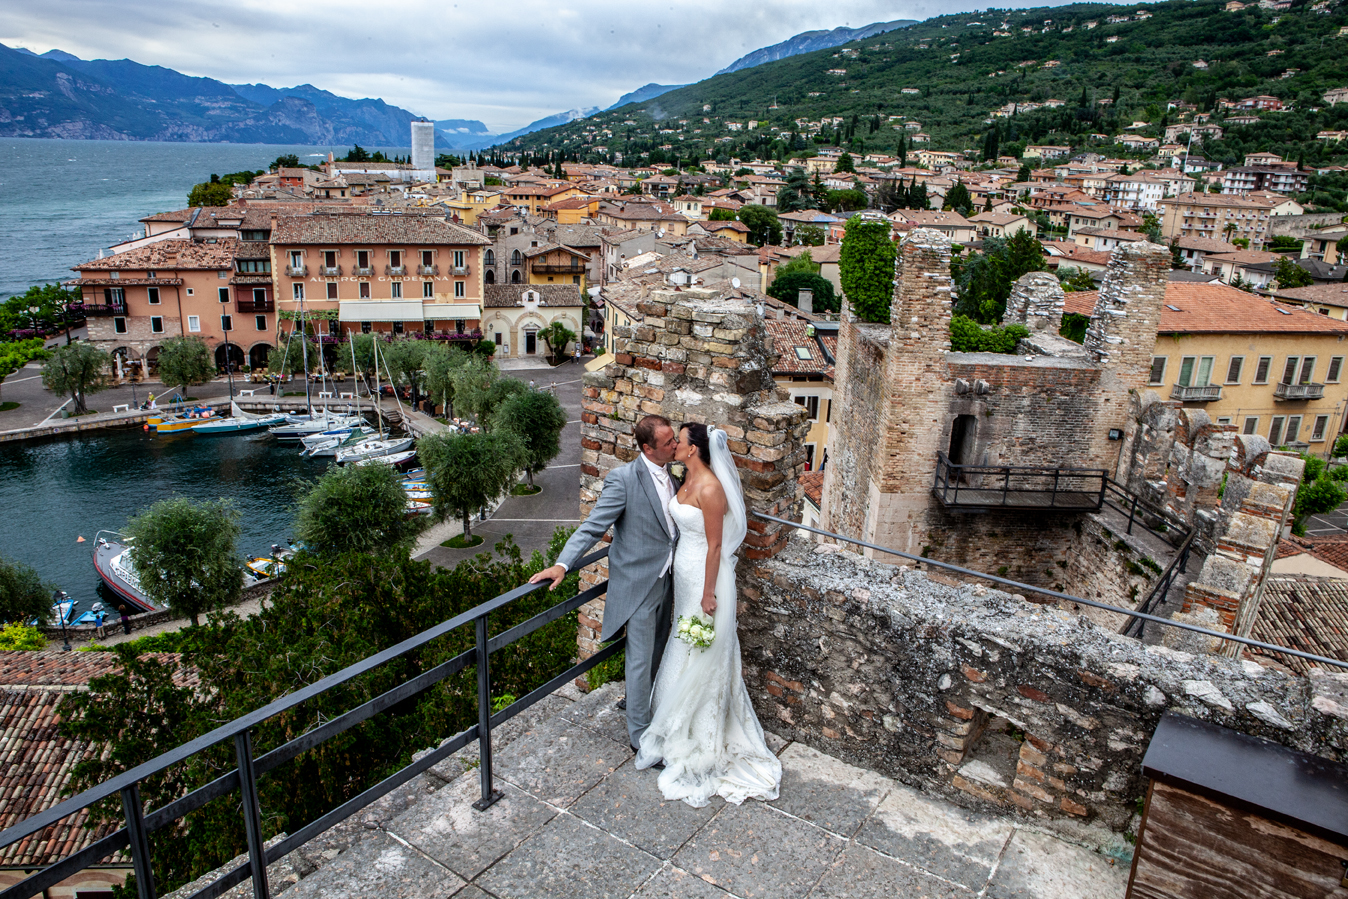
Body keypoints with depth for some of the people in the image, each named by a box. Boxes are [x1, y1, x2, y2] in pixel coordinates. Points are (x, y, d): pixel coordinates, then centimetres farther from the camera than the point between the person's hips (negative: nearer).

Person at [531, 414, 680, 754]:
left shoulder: (670, 475, 3)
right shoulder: (623, 478, -20)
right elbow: (593, 526, -23)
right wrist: (562, 564, -32)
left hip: (665, 581, 7)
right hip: (638, 583, -7)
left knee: (656, 654, 21)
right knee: (640, 660, 4)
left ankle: (646, 709, 43)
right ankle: (640, 735, 19)